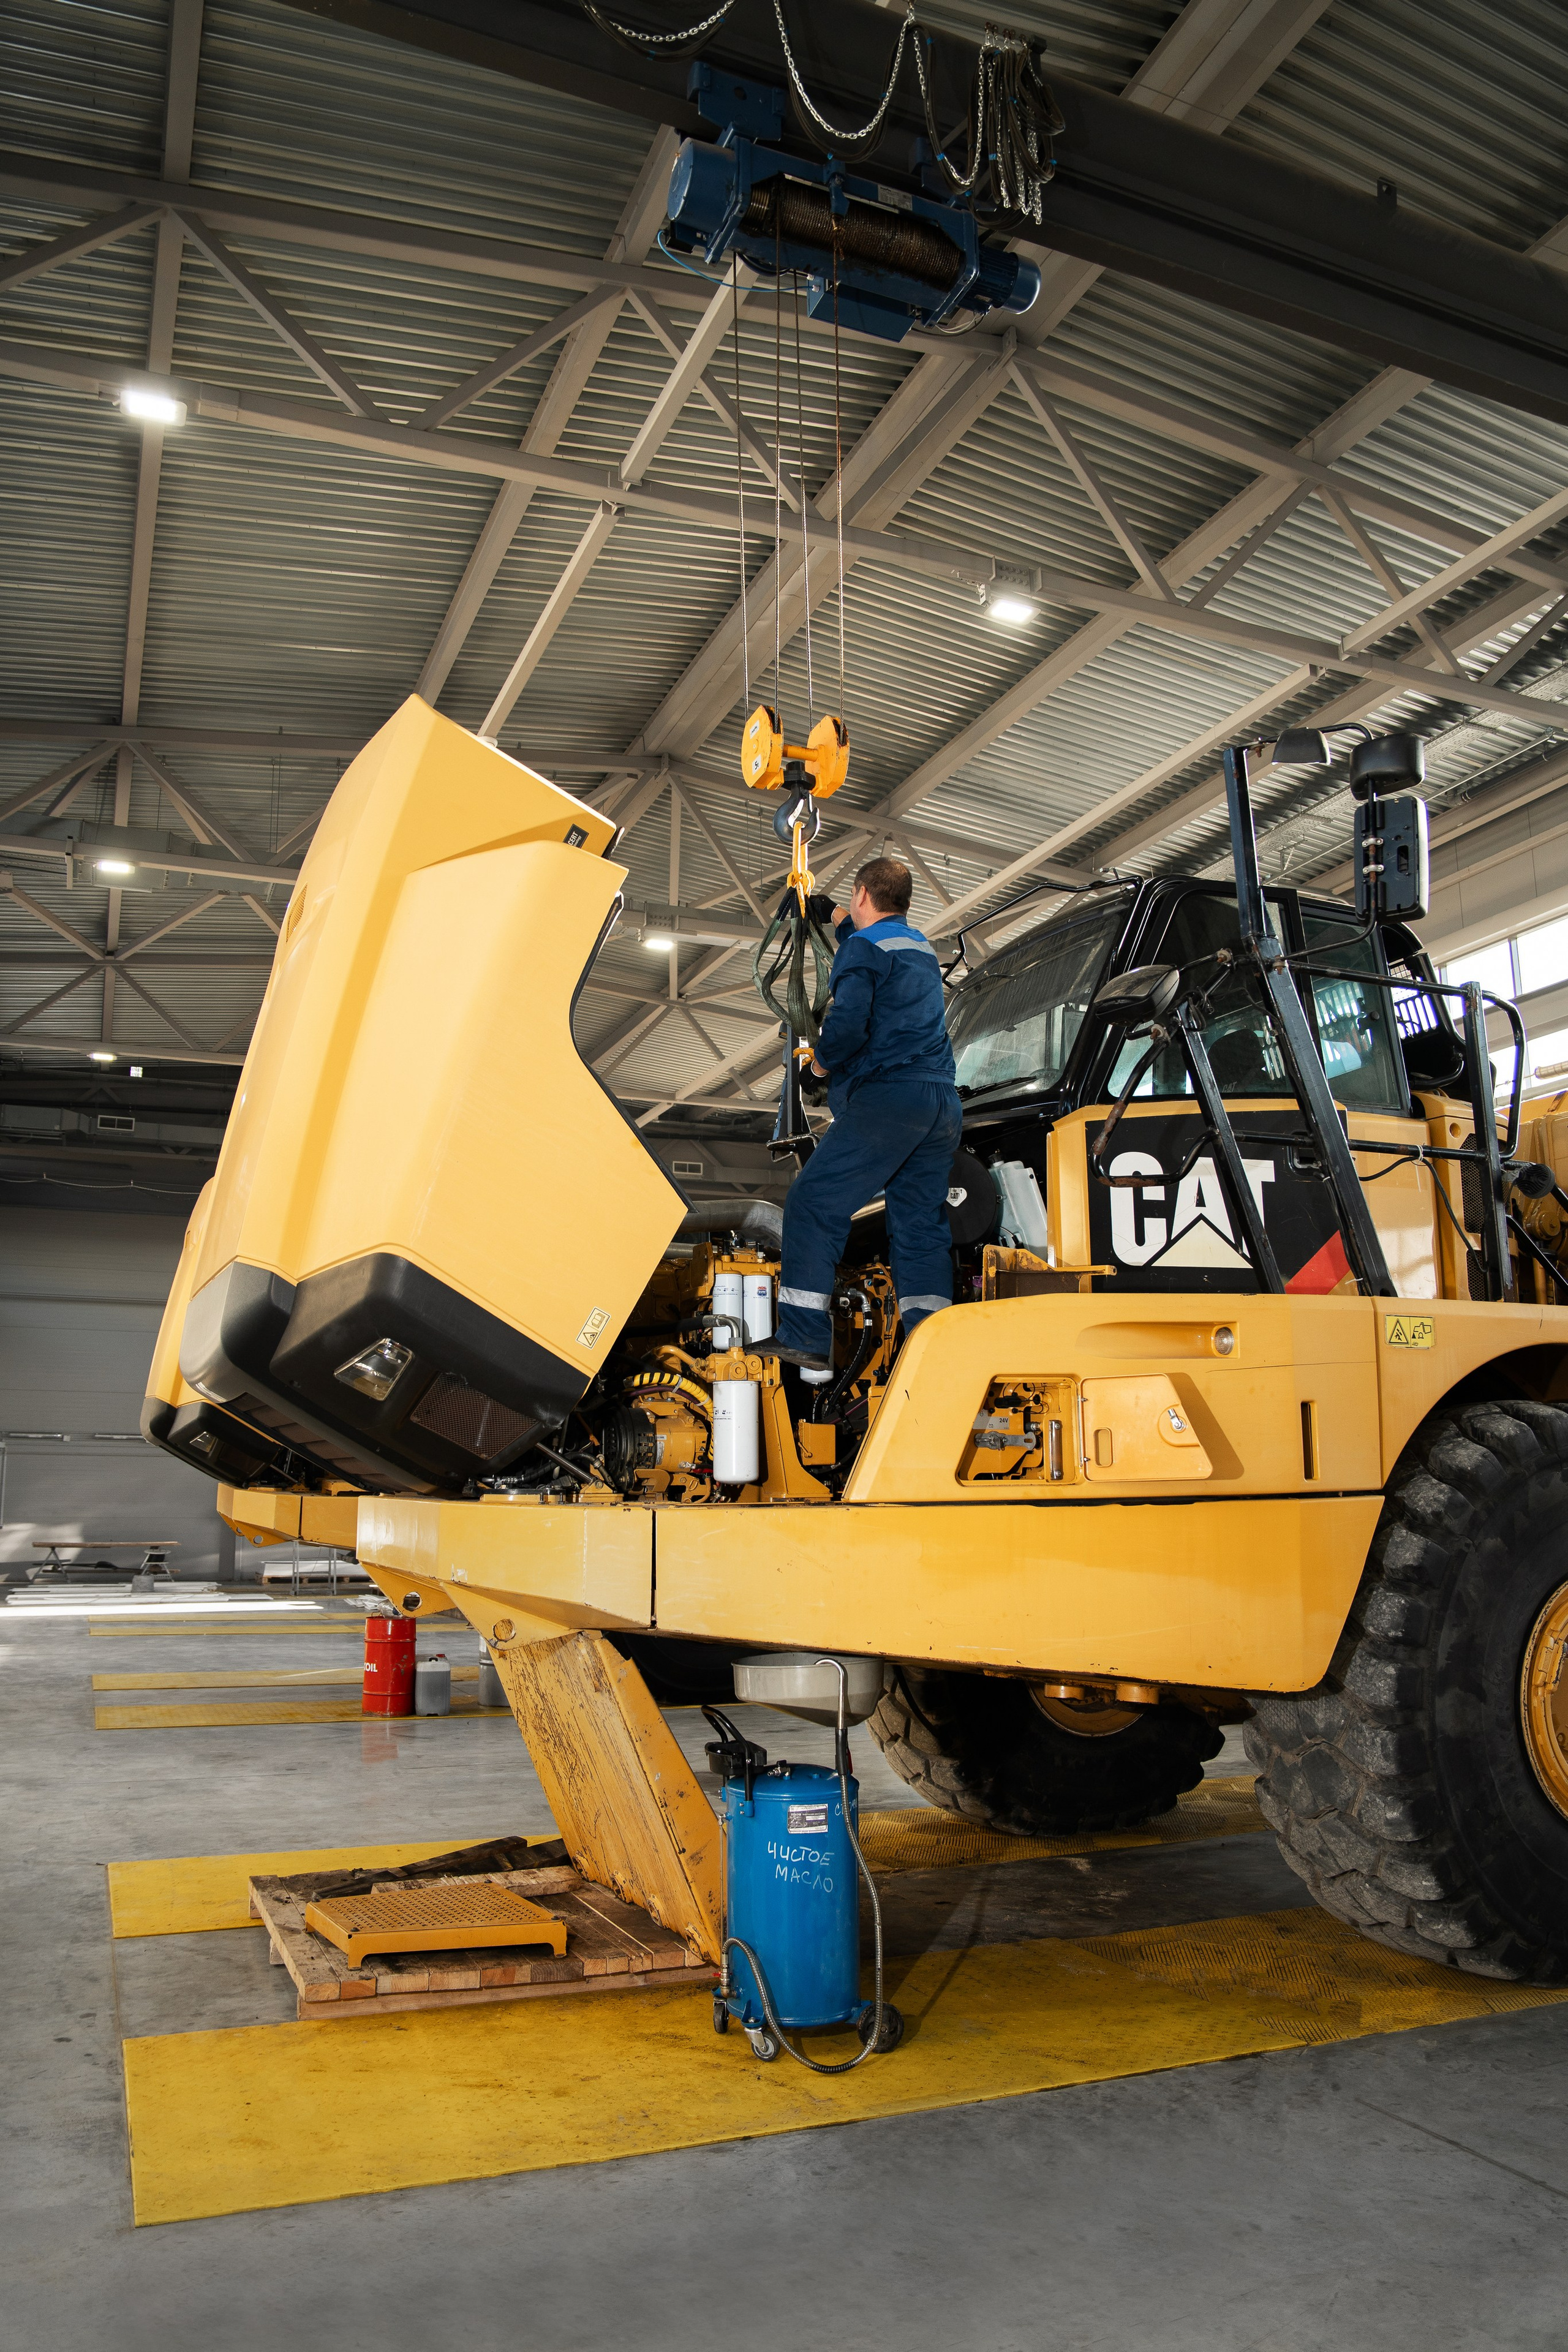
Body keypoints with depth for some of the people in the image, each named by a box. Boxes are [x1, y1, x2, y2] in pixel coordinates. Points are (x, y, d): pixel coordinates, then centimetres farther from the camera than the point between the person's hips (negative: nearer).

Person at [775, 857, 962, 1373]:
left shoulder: (864, 946, -2)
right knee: (921, 1224, 7)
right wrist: (845, 927, 61)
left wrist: (823, 1058, 1)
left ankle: (805, 1340, -8)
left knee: (813, 1203, -4)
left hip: (888, 1098, -8)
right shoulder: (923, 948, 25)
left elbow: (849, 1020, -18)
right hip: (944, 1106, 8)